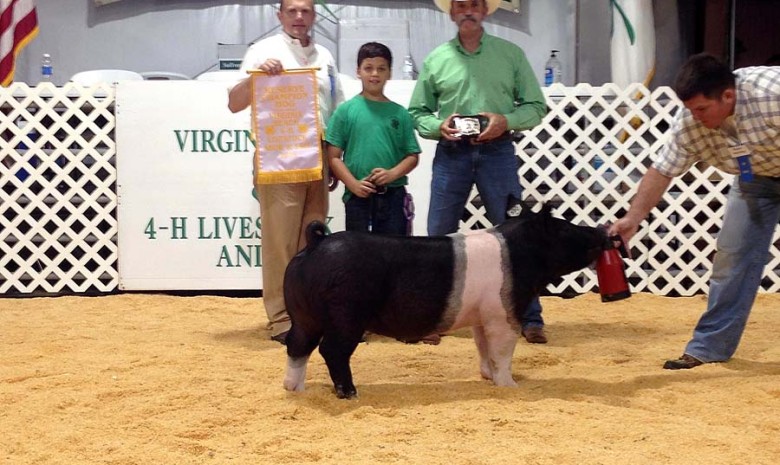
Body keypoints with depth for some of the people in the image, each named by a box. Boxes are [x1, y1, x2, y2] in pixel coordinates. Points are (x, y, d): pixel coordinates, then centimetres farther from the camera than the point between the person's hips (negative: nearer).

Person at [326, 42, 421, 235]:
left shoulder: (399, 113, 7)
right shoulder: (346, 110, 2)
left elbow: (412, 156, 7)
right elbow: (333, 156, -1)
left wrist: (392, 174, -11)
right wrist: (353, 184, -12)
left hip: (393, 195, 2)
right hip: (358, 196, -2)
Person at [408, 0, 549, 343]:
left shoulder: (511, 54, 5)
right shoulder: (436, 59, 7)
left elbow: (535, 105, 5)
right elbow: (417, 112, 10)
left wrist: (506, 120, -13)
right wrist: (439, 126, -10)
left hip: (497, 151, -1)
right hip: (451, 153, 1)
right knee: (439, 237, 4)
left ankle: (530, 318, 9)